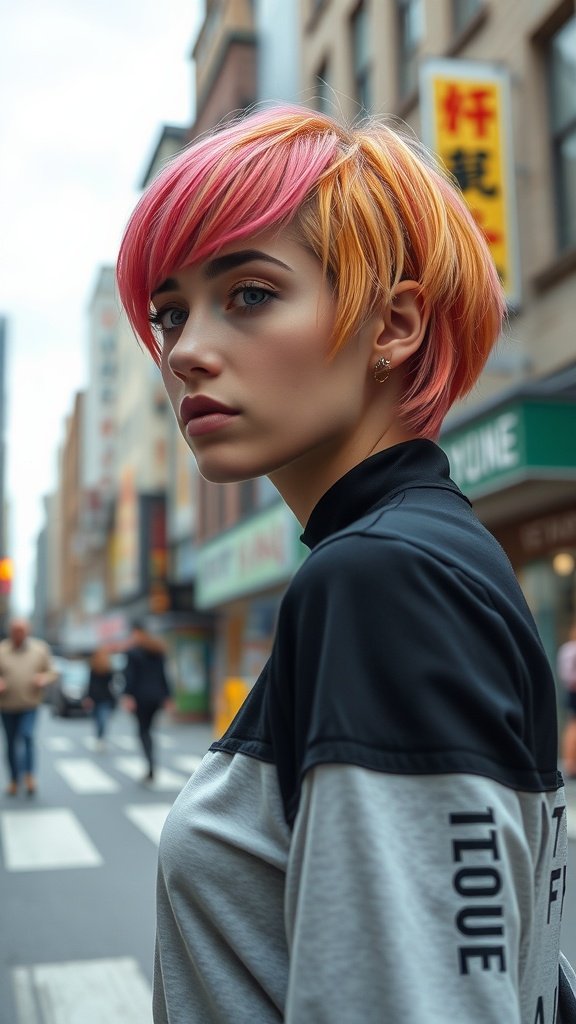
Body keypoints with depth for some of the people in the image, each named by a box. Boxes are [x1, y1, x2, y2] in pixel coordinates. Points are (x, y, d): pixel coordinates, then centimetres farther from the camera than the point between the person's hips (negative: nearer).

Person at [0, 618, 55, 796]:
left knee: (27, 735, -21)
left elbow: (51, 672, 7)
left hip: (30, 703, -1)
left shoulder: (40, 649, 1)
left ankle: (29, 774, -9)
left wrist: (43, 678, -14)